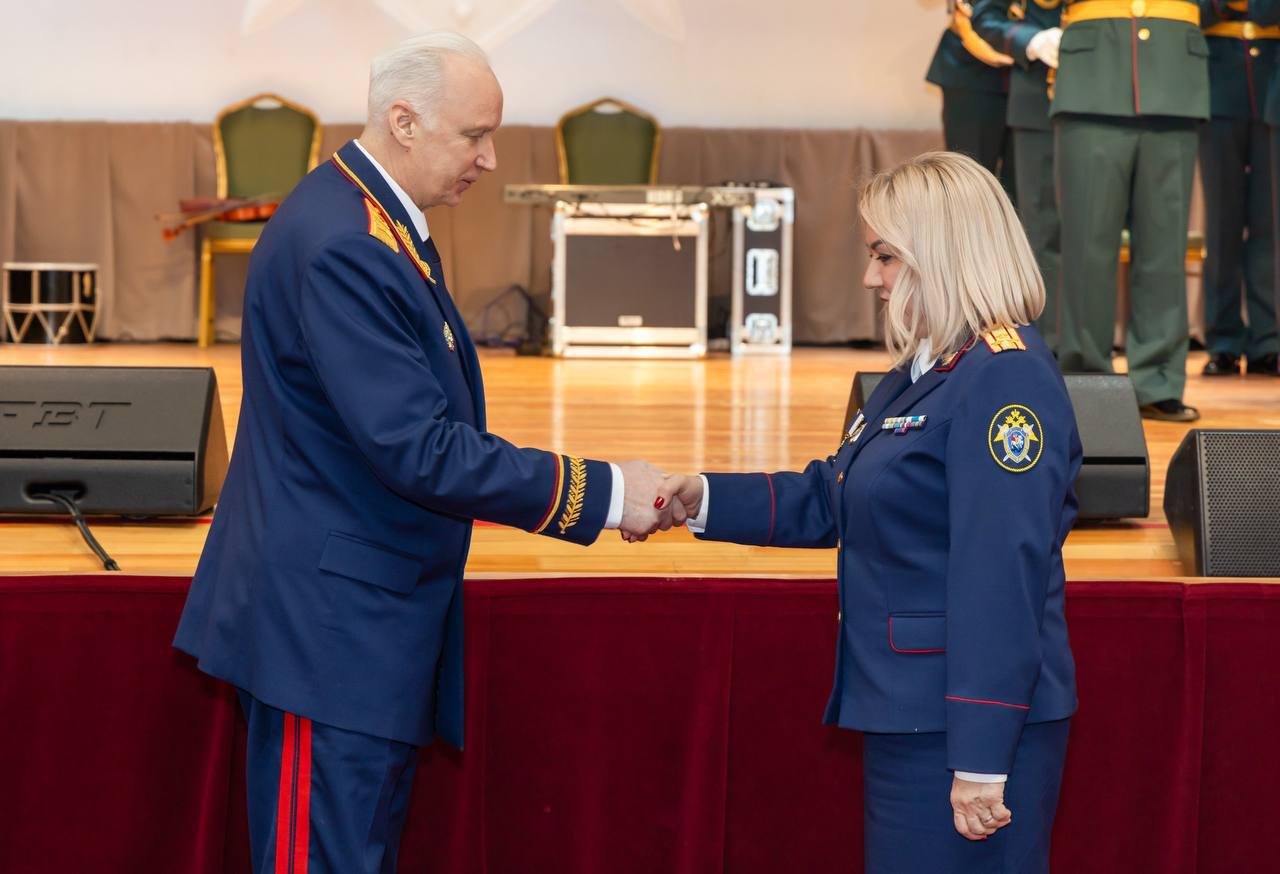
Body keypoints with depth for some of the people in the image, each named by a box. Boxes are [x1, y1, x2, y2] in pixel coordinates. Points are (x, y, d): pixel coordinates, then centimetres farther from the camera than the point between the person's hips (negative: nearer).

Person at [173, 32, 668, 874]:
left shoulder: (379, 221, 11)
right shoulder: (341, 245, -22)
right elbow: (418, 451, -25)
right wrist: (602, 491, -20)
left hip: (374, 615, 10)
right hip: (331, 623, -10)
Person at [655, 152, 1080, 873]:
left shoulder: (1006, 379, -18)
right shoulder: (922, 374, 15)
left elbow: (1003, 578, -23)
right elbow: (831, 501, 19)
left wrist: (981, 760, -24)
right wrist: (704, 500, 6)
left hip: (965, 725, -10)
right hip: (909, 716, 10)